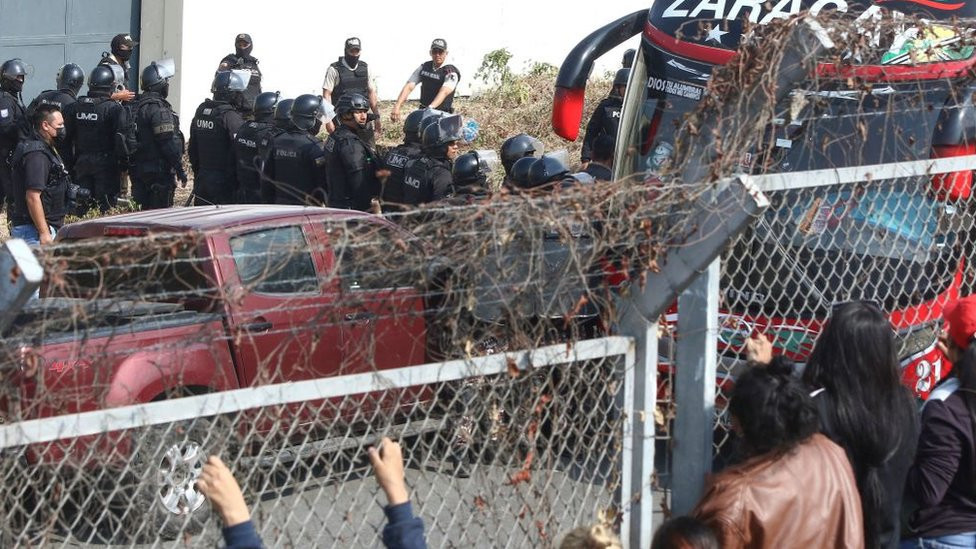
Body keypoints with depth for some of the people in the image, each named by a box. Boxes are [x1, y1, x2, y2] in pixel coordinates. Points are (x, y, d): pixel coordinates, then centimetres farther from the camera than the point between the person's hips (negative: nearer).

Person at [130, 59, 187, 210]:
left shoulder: (138, 106, 13)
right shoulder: (158, 108, -17)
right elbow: (169, 142, -20)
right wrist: (180, 169, -16)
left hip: (140, 168, 10)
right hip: (159, 170, -10)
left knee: (147, 208, 14)